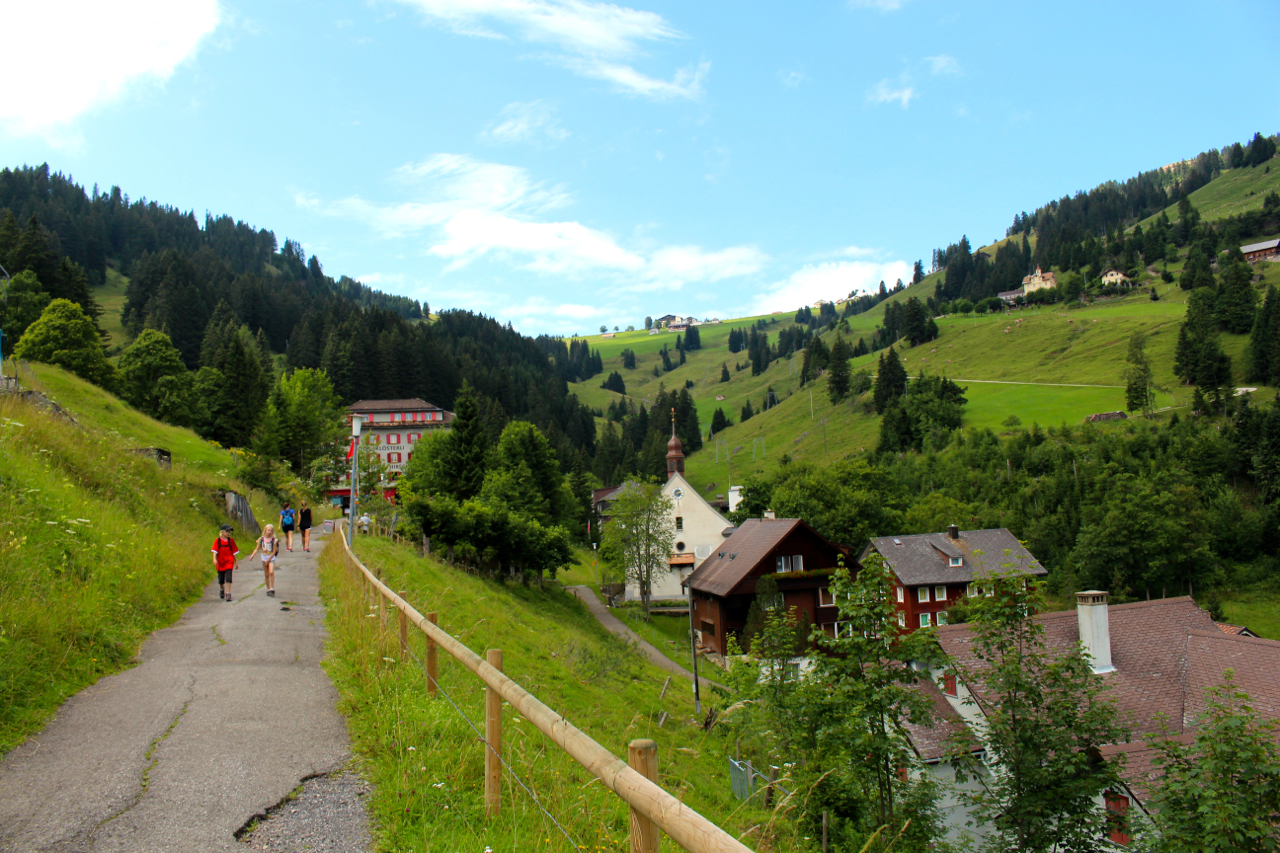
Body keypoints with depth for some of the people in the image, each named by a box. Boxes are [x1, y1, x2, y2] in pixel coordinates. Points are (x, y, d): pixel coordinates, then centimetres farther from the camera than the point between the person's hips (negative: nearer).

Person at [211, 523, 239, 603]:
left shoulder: (231, 540, 3)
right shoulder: (217, 541, -2)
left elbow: (234, 552, 9)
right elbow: (215, 551, -11)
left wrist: (236, 562, 12)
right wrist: (214, 559, -27)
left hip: (229, 562, 0)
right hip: (220, 563, 0)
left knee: (228, 578, -14)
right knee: (221, 580, 13)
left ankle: (228, 594, -13)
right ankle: (222, 589, 43)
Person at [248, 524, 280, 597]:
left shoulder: (274, 540, -8)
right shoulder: (261, 539, 0)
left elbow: (274, 551, -8)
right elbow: (257, 549, 3)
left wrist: (268, 560, -11)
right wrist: (252, 555, -15)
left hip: (271, 558, -3)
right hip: (264, 557, 3)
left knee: (271, 572, -22)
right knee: (266, 575, 8)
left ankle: (272, 589, -18)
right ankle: (268, 589, 20)